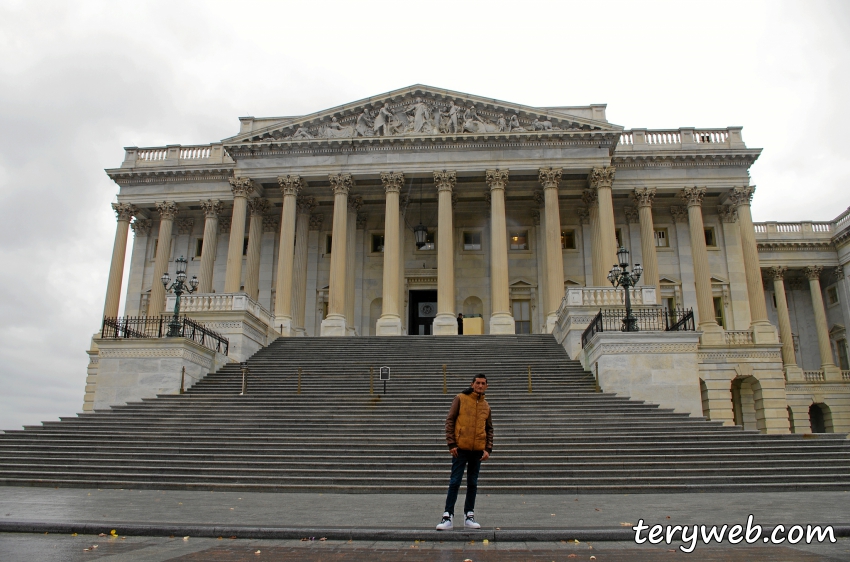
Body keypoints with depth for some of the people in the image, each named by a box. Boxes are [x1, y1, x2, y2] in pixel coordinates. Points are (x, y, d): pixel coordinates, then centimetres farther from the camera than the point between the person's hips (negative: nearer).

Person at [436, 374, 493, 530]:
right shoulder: (460, 399, -1)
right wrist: (451, 444, -9)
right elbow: (450, 421, -3)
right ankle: (448, 516, 2)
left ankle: (469, 516, 18)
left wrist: (488, 449, 4)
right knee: (455, 482, -3)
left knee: (473, 484, 10)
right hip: (460, 448, -4)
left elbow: (489, 429, 16)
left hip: (478, 450, 4)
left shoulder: (486, 406, 12)